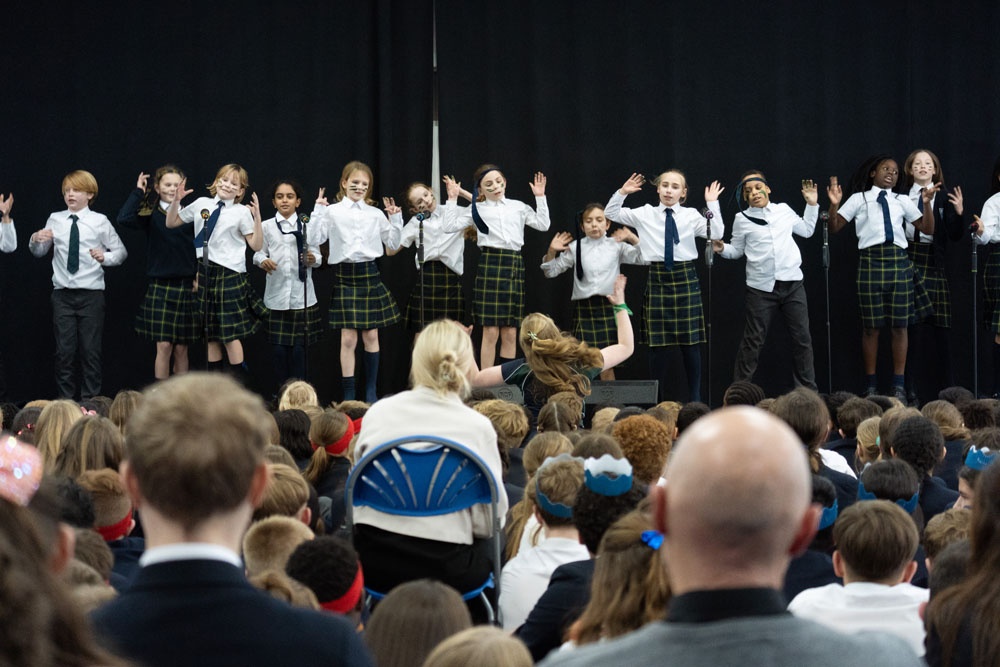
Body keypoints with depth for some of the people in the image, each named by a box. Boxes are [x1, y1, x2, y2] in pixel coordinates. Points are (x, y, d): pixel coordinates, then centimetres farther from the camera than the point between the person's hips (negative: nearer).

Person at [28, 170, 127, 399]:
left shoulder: (100, 222, 0)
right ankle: (65, 400, 11)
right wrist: (36, 240, -6)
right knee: (64, 350, 3)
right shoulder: (55, 220, 7)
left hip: (91, 294, -2)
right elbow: (39, 252, 15)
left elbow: (121, 252, 5)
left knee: (90, 350, 1)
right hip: (62, 293, 2)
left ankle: (90, 400, 10)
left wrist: (106, 257, -15)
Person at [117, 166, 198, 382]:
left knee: (181, 348, 6)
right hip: (160, 286, -1)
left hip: (186, 287, 1)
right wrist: (138, 191, -8)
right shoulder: (151, 216, 2)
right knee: (163, 346, -6)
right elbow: (124, 218, -16)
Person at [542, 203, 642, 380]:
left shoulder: (617, 246, 4)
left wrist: (633, 239, -16)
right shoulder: (575, 247, 6)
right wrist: (551, 252, -9)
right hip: (583, 308, 0)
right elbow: (551, 271, 9)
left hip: (609, 307, 0)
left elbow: (643, 258, -2)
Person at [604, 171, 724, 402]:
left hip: (685, 278, -1)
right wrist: (622, 193, 1)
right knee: (657, 342, 4)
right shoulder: (644, 214, 6)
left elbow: (715, 233, -11)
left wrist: (712, 204, -11)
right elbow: (610, 213, 11)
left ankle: (695, 398, 12)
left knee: (691, 342, 2)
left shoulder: (691, 215, 2)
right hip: (657, 278, 1)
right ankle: (658, 399, 13)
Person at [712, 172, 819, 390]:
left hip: (792, 284, 3)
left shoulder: (784, 210, 9)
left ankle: (807, 389, 19)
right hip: (761, 288, -3)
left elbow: (807, 230, 24)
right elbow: (737, 250, 8)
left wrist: (812, 205, 19)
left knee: (802, 338, 8)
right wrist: (722, 249, -11)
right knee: (753, 341, -1)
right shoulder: (742, 219, 2)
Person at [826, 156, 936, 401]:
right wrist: (834, 205, -13)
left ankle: (899, 385, 9)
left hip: (898, 261, 2)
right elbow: (835, 227, 3)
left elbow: (927, 228, 12)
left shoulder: (902, 201, 14)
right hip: (871, 260, -2)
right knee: (871, 326, 2)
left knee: (900, 325, 2)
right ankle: (871, 385, 10)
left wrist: (927, 204, -2)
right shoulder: (859, 199, 8)